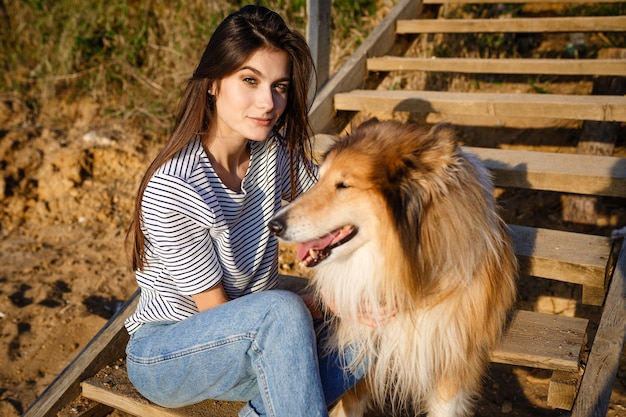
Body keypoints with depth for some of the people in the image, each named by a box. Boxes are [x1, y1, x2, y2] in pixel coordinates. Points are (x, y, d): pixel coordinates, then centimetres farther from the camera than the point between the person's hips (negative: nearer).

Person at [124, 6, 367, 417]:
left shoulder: (276, 152, -6)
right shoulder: (172, 189, -26)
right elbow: (215, 310, -19)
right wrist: (309, 306, -15)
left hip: (252, 334, 6)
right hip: (162, 354, -5)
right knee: (281, 310, -34)